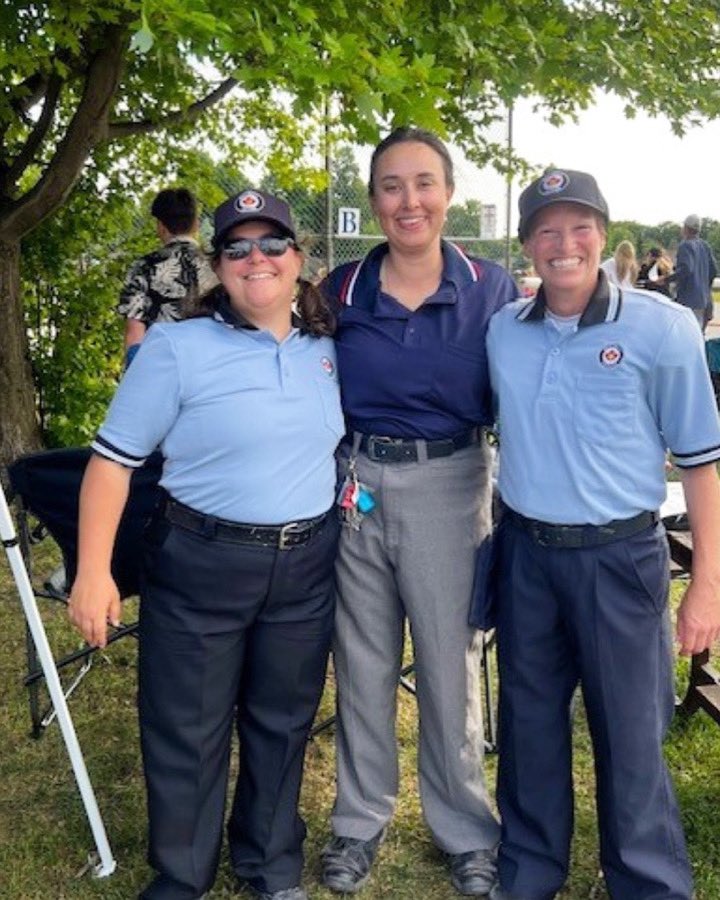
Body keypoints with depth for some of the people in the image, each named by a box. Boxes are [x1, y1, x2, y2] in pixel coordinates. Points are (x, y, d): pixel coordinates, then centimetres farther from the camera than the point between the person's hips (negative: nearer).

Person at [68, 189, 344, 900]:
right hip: (201, 563, -4)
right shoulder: (177, 347, -10)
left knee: (281, 723, 17)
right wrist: (93, 570, -14)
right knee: (186, 731, 9)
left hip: (307, 566, 4)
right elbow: (113, 459, -10)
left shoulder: (327, 349, 5)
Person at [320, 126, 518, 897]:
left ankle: (465, 831, 31)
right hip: (356, 487, 2)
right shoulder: (341, 289, 1)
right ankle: (359, 820, 34)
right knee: (362, 663, 13)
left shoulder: (490, 288, -2)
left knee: (450, 666, 9)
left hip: (448, 488, -1)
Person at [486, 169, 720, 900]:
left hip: (619, 557, -4)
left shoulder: (661, 327, -9)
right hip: (524, 553, 4)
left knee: (629, 734, 9)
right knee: (529, 722, 17)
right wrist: (499, 538, 11)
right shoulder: (502, 330, 2)